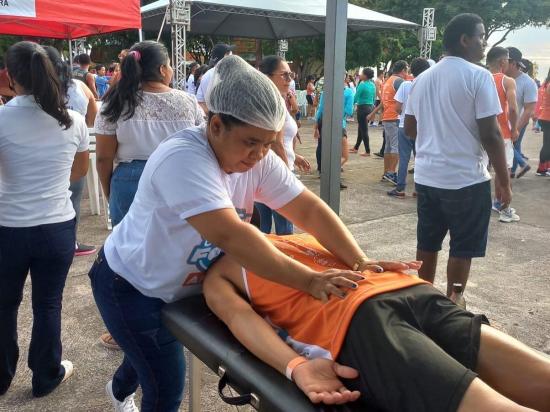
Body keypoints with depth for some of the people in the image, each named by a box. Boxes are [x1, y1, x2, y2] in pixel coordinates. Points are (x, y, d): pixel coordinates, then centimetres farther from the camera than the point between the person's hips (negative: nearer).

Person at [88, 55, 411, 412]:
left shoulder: (258, 160, -12)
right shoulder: (182, 159, -34)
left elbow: (309, 209, -17)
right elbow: (231, 235, -44)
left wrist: (360, 261, -30)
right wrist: (309, 280, -46)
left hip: (178, 286, 7)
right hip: (132, 286, -7)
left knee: (156, 353, 28)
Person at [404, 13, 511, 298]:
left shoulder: (422, 79, 9)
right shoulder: (478, 76, -11)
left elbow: (409, 129, 15)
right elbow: (490, 135, -14)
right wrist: (504, 181, -6)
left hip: (426, 176, 7)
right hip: (466, 179, -6)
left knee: (426, 244, 15)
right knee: (462, 249, 7)